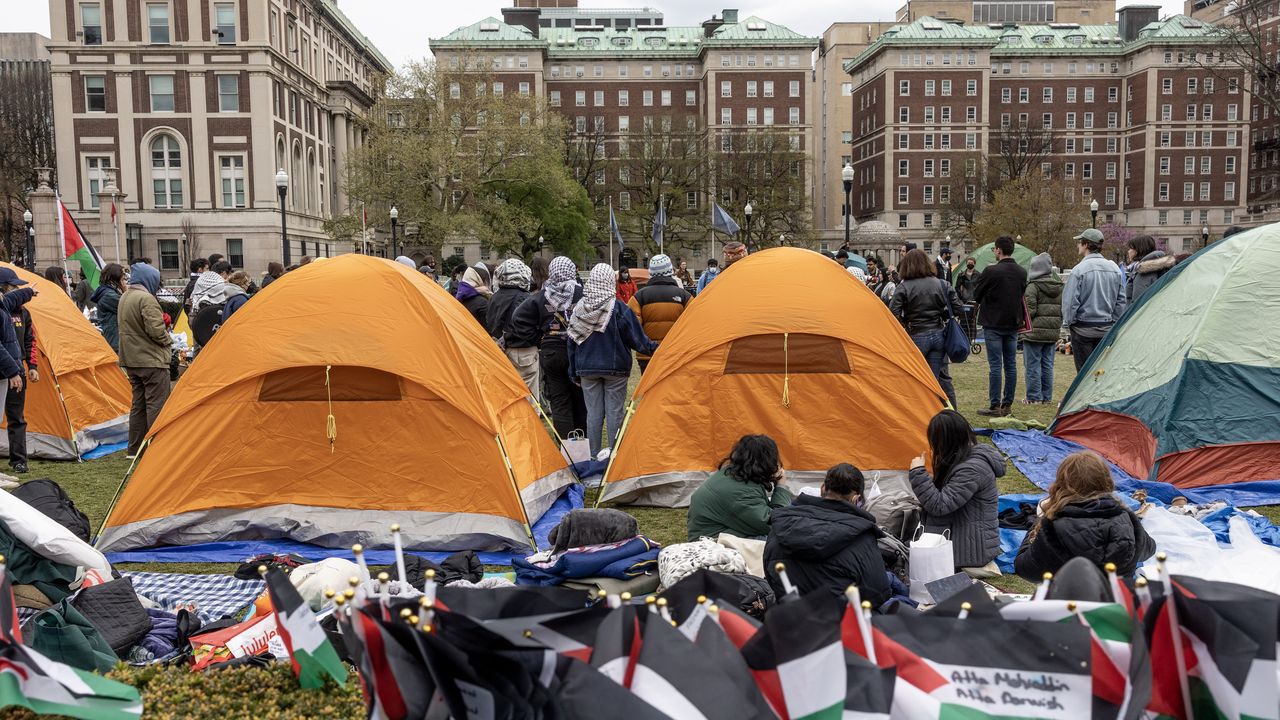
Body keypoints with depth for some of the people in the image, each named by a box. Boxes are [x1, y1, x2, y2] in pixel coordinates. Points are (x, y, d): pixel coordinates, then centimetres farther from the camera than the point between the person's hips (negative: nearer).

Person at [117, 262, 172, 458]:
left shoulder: (124, 298, 15)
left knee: (138, 404, 15)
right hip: (152, 361, -9)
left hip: (131, 360, 9)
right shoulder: (146, 299, -16)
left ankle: (135, 449, 19)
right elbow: (155, 329, -23)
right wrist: (168, 340, -4)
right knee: (156, 405, -5)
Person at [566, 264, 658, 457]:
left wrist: (574, 372, 14)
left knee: (593, 412, 8)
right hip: (615, 368, -3)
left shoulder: (579, 309, -1)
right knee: (614, 411, 4)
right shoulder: (619, 308, -12)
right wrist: (654, 348, 8)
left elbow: (572, 343, 6)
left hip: (587, 369, 3)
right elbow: (636, 338, -8)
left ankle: (594, 456, 12)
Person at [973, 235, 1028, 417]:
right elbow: (1023, 296, 11)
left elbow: (976, 295, -6)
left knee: (995, 365, -3)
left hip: (993, 324, -5)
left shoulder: (991, 271, -16)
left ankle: (995, 406, -2)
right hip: (1013, 324, 5)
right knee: (1011, 364, 10)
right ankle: (1007, 404, 15)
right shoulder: (1022, 272, 3)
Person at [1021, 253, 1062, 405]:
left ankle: (1034, 397, 2)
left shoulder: (1033, 286, -13)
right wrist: (1058, 325, 20)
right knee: (1047, 365, 13)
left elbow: (1029, 310, -16)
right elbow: (1064, 309, 13)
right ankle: (1047, 397, 17)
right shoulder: (1060, 286, 10)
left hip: (1034, 332, -7)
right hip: (1053, 332, 7)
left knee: (1033, 365, 0)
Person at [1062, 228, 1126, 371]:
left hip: (1083, 328, -5)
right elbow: (1121, 300, 9)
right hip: (1107, 329, 5)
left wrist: (1067, 323, -1)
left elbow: (1070, 301, -13)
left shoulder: (1079, 270, -15)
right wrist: (1115, 322, 16)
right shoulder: (1114, 269, 4)